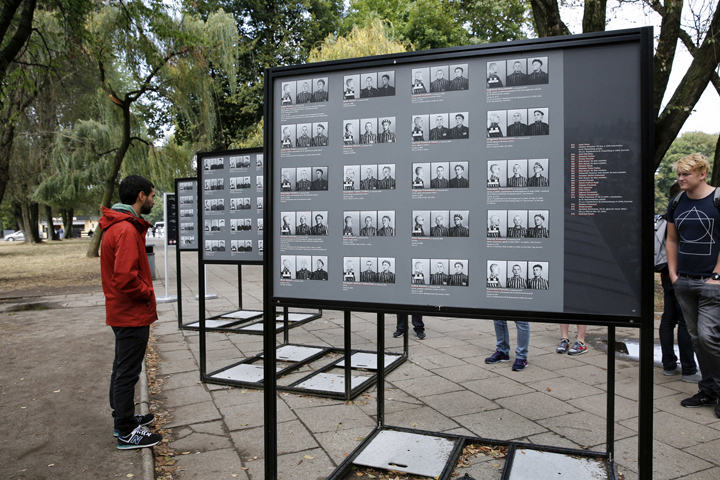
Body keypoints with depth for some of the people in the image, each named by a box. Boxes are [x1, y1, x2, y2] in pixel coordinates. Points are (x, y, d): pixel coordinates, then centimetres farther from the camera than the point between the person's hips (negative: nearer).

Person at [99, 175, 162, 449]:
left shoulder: (117, 226, 12)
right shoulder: (127, 230, -22)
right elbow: (125, 278, -29)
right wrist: (148, 293, -14)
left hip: (121, 312, 11)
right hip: (133, 314, -11)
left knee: (122, 368, 21)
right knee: (127, 372, 0)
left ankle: (124, 418, 36)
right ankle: (127, 434, 11)